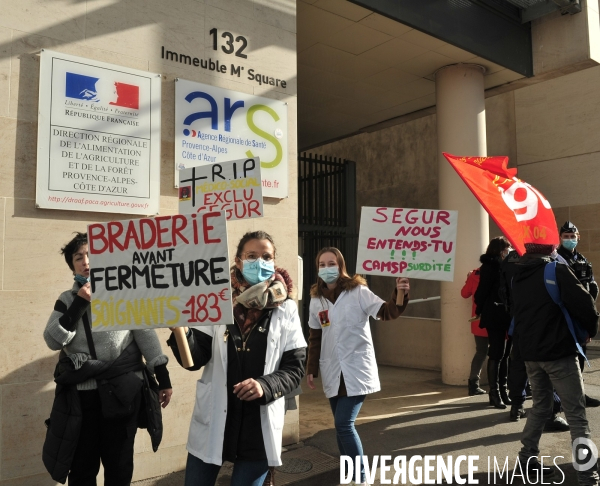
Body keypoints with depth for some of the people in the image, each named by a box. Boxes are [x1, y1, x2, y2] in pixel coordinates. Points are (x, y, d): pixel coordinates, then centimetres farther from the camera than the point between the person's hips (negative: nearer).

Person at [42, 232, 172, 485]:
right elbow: (53, 341, -4)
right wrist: (80, 304, -12)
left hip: (122, 391, -2)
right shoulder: (67, 300, 8)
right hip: (81, 395, 2)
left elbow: (146, 334, -1)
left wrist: (163, 378, -4)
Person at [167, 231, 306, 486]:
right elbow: (195, 359, -6)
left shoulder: (285, 309, -5)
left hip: (259, 426, -1)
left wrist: (265, 386, -21)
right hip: (213, 421, 1)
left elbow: (295, 368, -3)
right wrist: (181, 332, -25)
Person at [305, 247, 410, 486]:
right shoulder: (316, 299, 5)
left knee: (344, 424, -10)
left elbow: (386, 312, -17)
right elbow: (315, 338, 12)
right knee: (342, 424, 11)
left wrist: (399, 295, -36)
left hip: (357, 370, -4)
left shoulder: (357, 291, -7)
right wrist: (311, 369, 11)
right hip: (332, 372, 5)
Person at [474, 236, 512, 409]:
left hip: (506, 316, 8)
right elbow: (483, 291, -11)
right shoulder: (489, 266, -6)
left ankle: (502, 389, 18)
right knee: (497, 354, -5)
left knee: (504, 354, 10)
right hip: (495, 316, -7)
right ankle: (494, 392, 1)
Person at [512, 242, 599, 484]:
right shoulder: (557, 271, -12)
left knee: (540, 404, 20)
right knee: (576, 413, 0)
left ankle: (528, 457, 22)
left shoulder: (519, 275, 9)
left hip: (530, 351, 6)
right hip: (558, 351, -6)